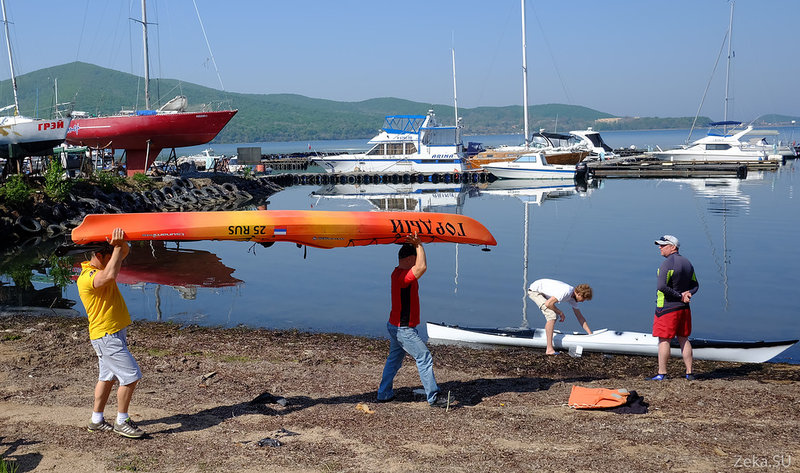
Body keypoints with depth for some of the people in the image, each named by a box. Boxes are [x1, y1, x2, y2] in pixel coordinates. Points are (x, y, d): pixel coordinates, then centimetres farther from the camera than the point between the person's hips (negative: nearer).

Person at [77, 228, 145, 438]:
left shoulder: (101, 268, 9)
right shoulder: (87, 277, -20)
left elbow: (124, 252, 15)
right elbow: (110, 275, -41)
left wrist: (121, 243, -9)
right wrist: (117, 247, -31)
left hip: (115, 332, 10)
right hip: (106, 336, -10)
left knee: (108, 377, 16)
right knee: (131, 376, -9)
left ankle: (97, 421, 26)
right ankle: (121, 422, 2)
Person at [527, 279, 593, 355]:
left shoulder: (573, 297, 2)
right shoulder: (566, 292, -27)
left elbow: (580, 317, 10)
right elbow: (548, 304, -27)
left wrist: (590, 334, 9)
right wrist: (560, 312, -12)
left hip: (542, 292, 10)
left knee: (555, 315, 14)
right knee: (552, 316, -20)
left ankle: (548, 346, 22)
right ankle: (549, 349, -21)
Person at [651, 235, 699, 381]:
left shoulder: (667, 264, -16)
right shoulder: (687, 263, 12)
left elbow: (661, 286, -25)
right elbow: (695, 285, 16)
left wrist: (679, 296, -16)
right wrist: (687, 293, -2)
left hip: (667, 308, -8)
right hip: (684, 308, 8)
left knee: (664, 340, -2)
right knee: (683, 339, 13)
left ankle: (662, 373, 1)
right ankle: (689, 373, 15)